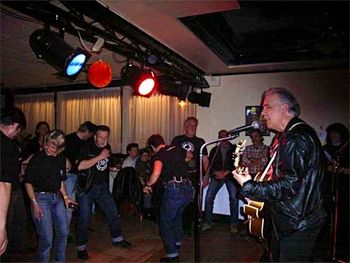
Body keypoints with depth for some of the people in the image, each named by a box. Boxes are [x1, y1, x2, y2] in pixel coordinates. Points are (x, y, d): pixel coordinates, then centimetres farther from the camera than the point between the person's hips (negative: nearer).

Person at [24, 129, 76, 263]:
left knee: (63, 233, 14)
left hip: (57, 198, 6)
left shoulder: (61, 159, 2)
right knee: (47, 238, -5)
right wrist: (35, 203, -16)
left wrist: (65, 197, 9)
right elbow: (28, 182, -11)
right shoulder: (38, 158, -14)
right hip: (40, 197, -6)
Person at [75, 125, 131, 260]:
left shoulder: (107, 147, 6)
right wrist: (99, 157, -28)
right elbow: (80, 166, -29)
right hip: (87, 187, -5)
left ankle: (117, 239, 29)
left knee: (113, 212, 9)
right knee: (84, 217, 1)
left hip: (102, 187, 6)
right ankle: (81, 247, 19)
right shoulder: (86, 148, -13)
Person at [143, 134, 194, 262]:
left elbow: (156, 173, -21)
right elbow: (188, 158, 37)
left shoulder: (158, 155, -2)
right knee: (177, 214, 31)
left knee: (165, 222, 10)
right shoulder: (178, 149, 15)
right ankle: (177, 241, 46)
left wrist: (148, 185, -3)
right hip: (188, 188, 7)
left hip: (174, 189, -7)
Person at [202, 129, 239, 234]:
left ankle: (233, 224, -1)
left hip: (230, 176, -2)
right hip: (217, 176, 2)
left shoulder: (235, 149, 5)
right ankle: (207, 223, 2)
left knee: (234, 198, -16)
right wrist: (216, 172, -9)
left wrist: (226, 172, -13)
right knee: (208, 198, -10)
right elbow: (210, 164, 8)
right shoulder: (214, 150, 12)